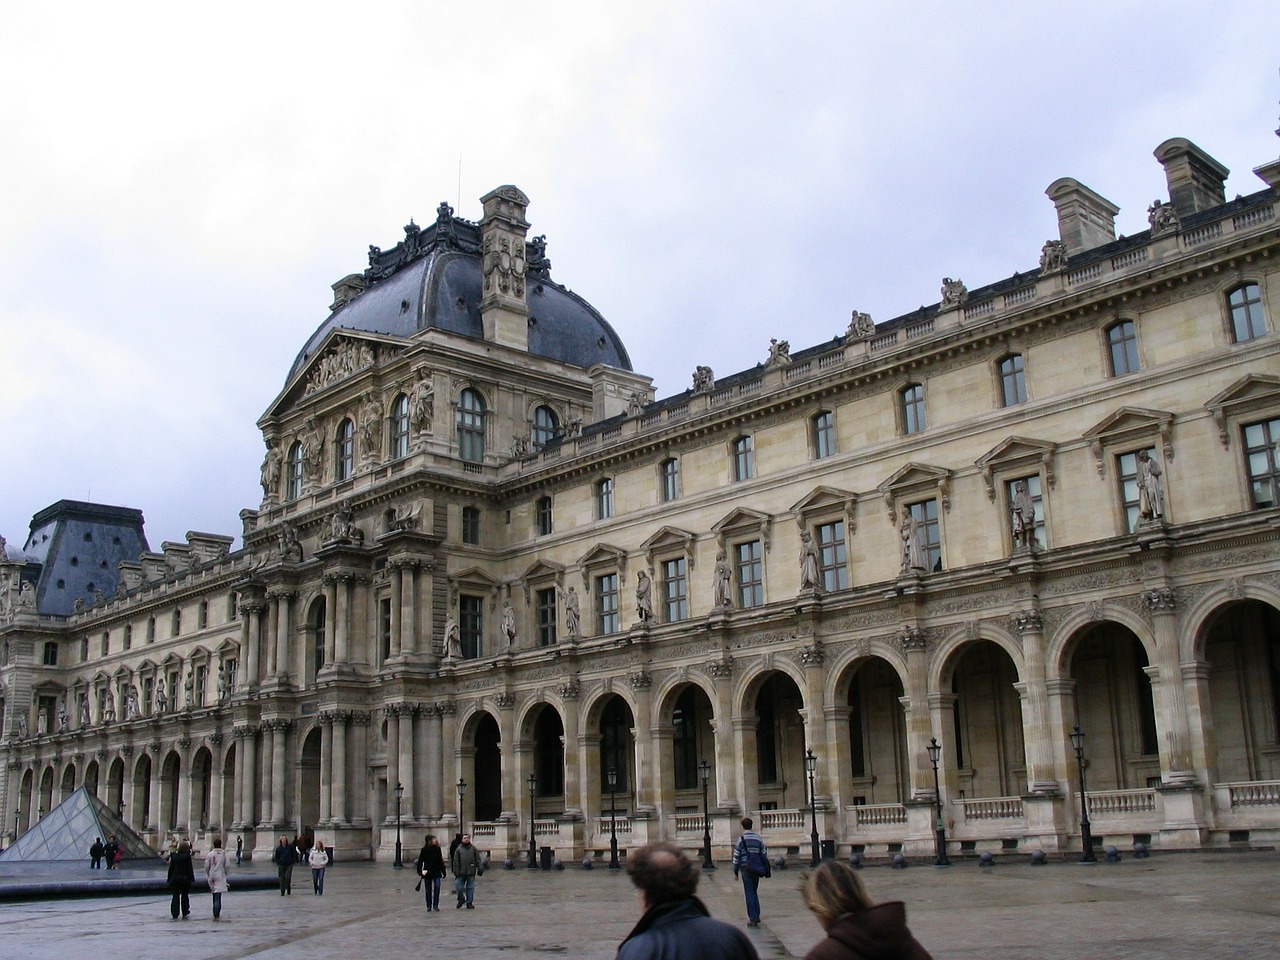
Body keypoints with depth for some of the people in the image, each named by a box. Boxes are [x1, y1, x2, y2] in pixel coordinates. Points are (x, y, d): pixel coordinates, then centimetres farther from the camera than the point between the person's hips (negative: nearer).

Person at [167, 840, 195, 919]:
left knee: (175, 896, 6)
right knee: (185, 895, 10)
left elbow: (171, 868, 7)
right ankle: (185, 913, 14)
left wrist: (170, 878, 13)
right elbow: (190, 869, -8)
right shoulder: (187, 856, -10)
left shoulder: (174, 856, 3)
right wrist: (192, 878, -1)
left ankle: (174, 914, 3)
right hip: (185, 878, -3)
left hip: (175, 878, 3)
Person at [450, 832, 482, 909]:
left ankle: (469, 902, 14)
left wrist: (480, 869, -1)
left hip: (471, 873, 1)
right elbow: (455, 862, 3)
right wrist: (456, 872, -2)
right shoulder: (458, 849, 4)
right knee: (458, 887, -2)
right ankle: (461, 899, 23)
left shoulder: (473, 849, 8)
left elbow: (478, 860, 8)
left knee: (470, 888, 4)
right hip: (461, 873, -1)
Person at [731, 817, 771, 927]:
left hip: (746, 869, -4)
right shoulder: (759, 838, 5)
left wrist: (735, 872, 2)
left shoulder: (741, 839, -8)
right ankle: (756, 916, 18)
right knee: (754, 892, 18)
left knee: (749, 893, -1)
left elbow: (736, 857, -6)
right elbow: (764, 855, 7)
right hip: (757, 870, 4)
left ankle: (753, 919, -3)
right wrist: (767, 870, 15)